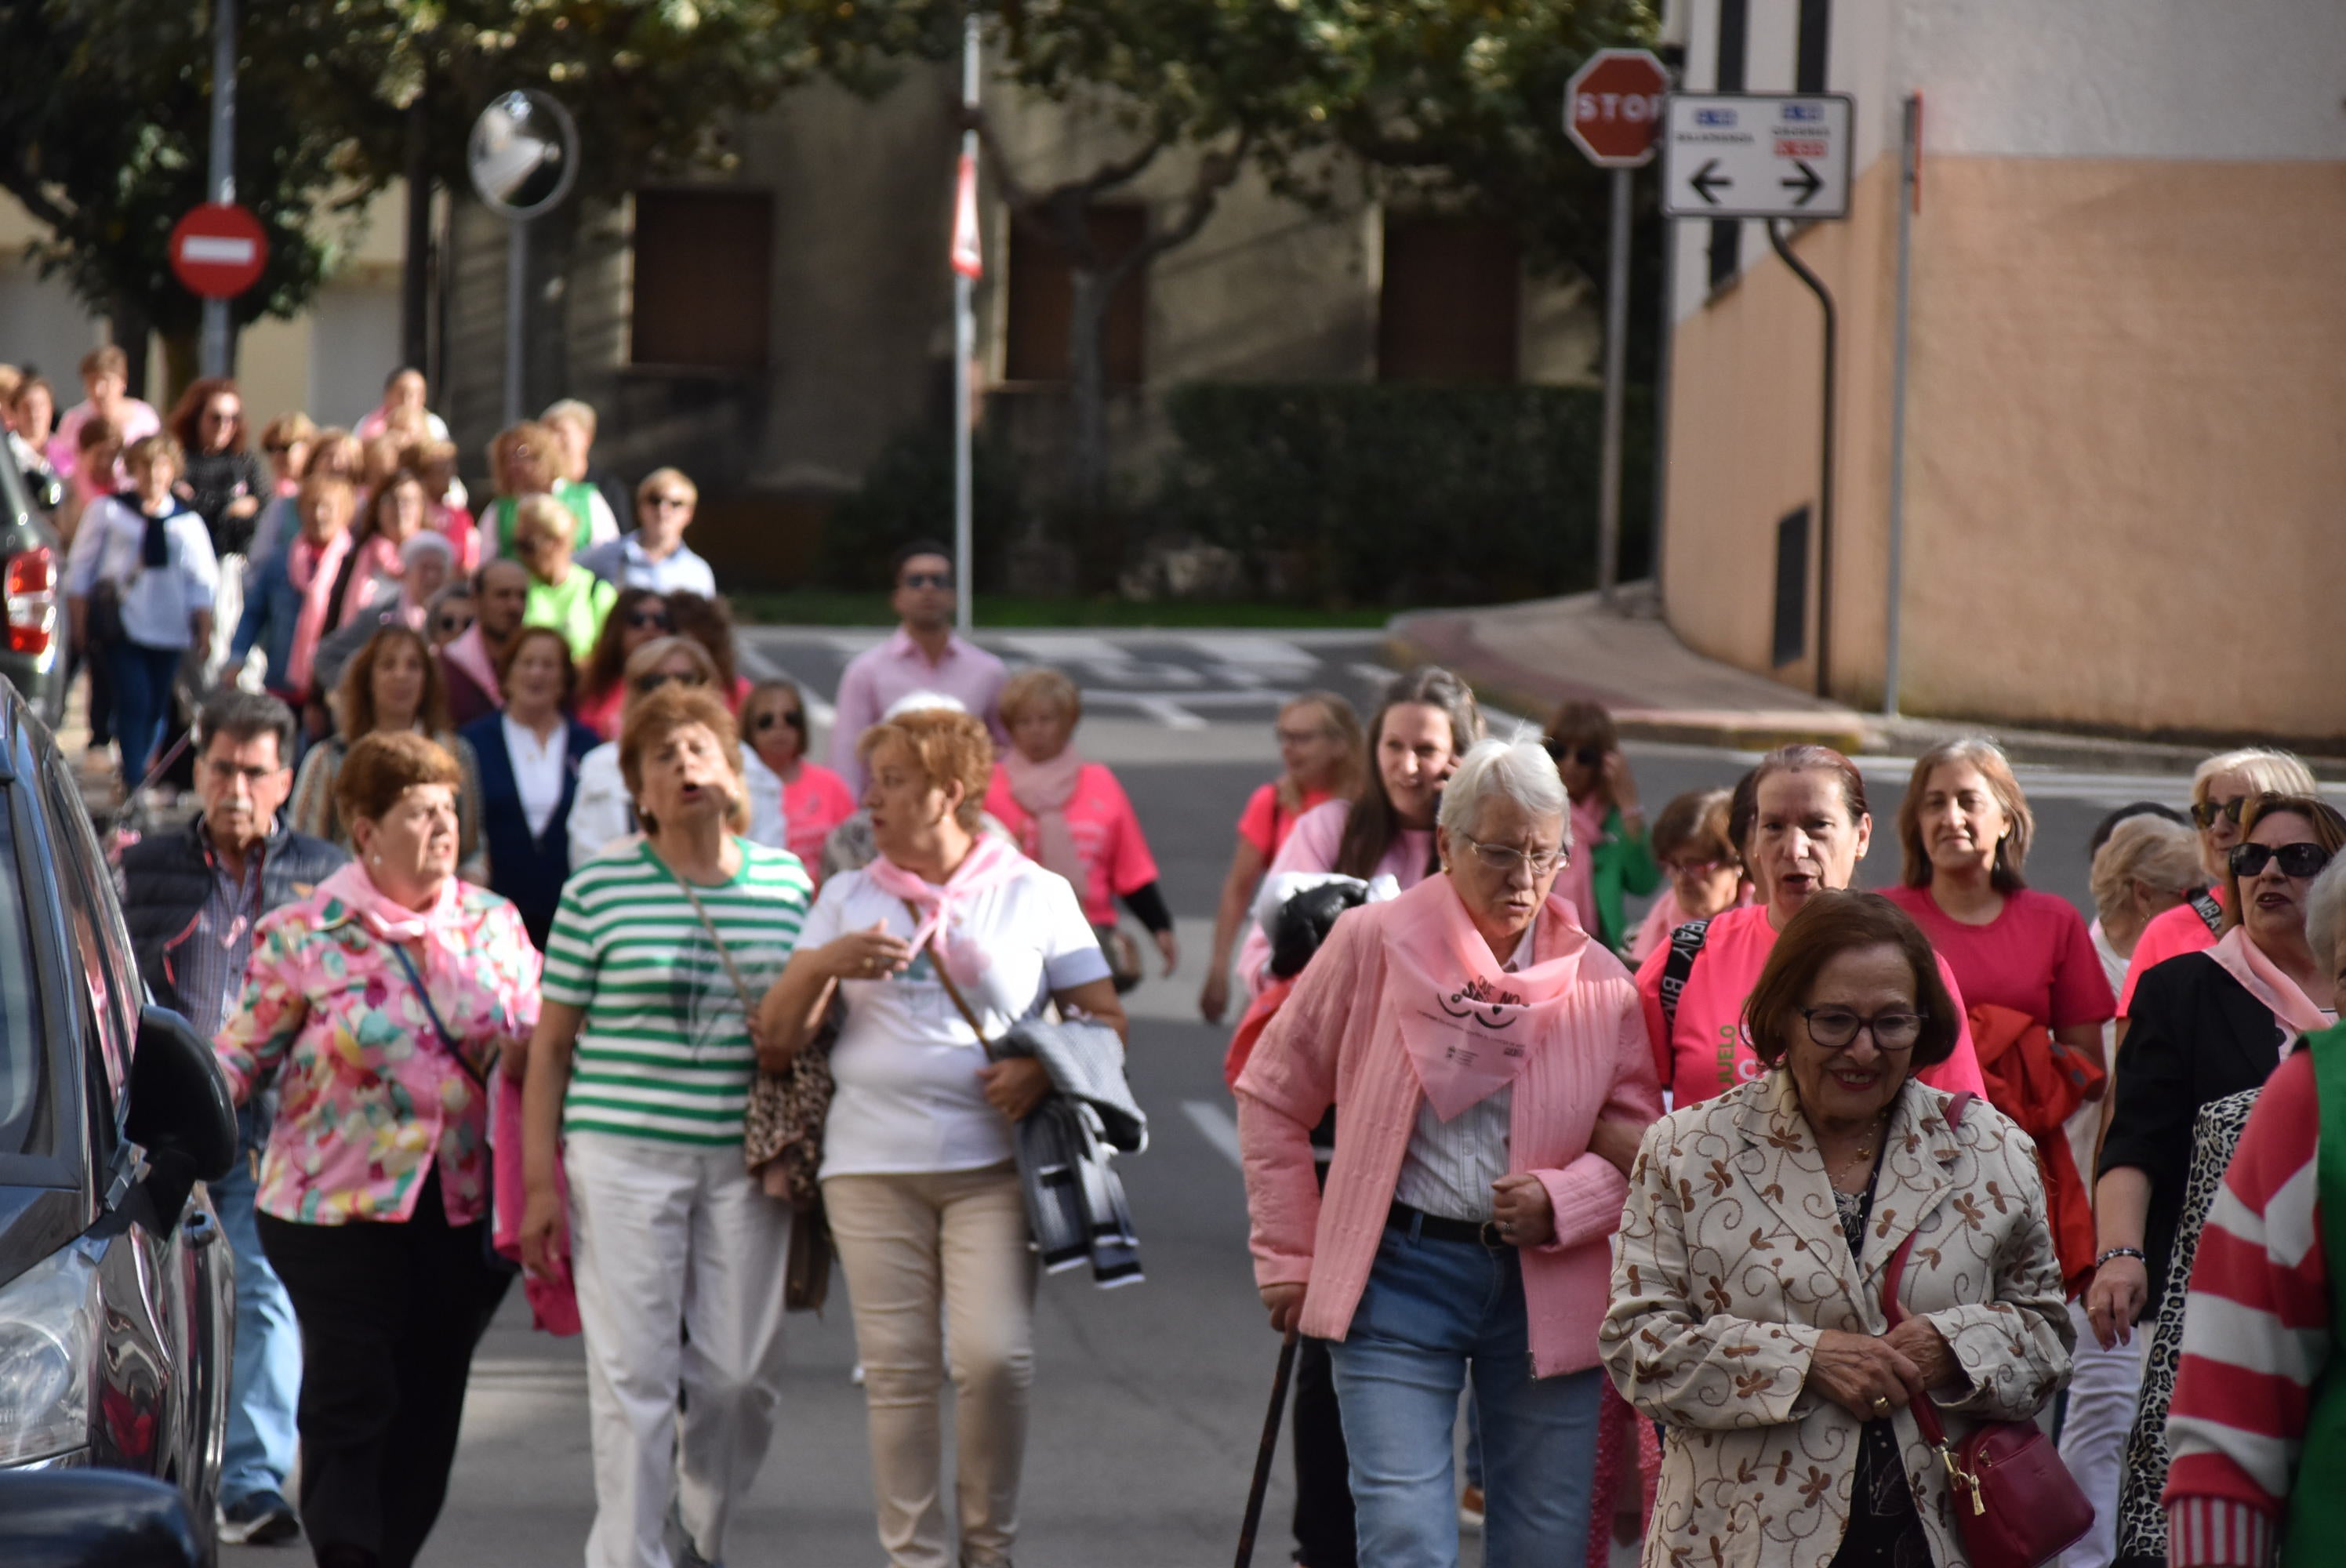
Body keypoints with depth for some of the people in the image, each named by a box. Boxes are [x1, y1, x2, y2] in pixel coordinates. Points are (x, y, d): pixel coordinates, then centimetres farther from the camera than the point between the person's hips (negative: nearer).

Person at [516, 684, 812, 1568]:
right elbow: (551, 1041, 3)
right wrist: (539, 1177, -1)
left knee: (743, 1375, 4)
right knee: (633, 1372, -4)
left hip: (747, 1163, 2)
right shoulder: (599, 889, 0)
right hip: (624, 1155, -2)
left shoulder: (786, 883, 7)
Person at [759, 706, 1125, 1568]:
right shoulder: (847, 898, 14)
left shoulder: (1035, 895, 7)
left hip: (993, 1164, -2)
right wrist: (823, 965, -9)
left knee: (994, 1358, -14)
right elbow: (777, 1039, 9)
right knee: (897, 1373, -1)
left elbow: (1107, 1019, 7)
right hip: (871, 1165, 2)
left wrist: (1043, 1068, -12)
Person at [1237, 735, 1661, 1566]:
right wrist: (1289, 1260, 6)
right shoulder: (1375, 944, -2)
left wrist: (1562, 1202, -10)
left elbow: (1639, 1140, 10)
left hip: (1546, 1290, 2)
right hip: (1399, 1271, -2)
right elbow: (1273, 1097, 7)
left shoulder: (1598, 980, 3)